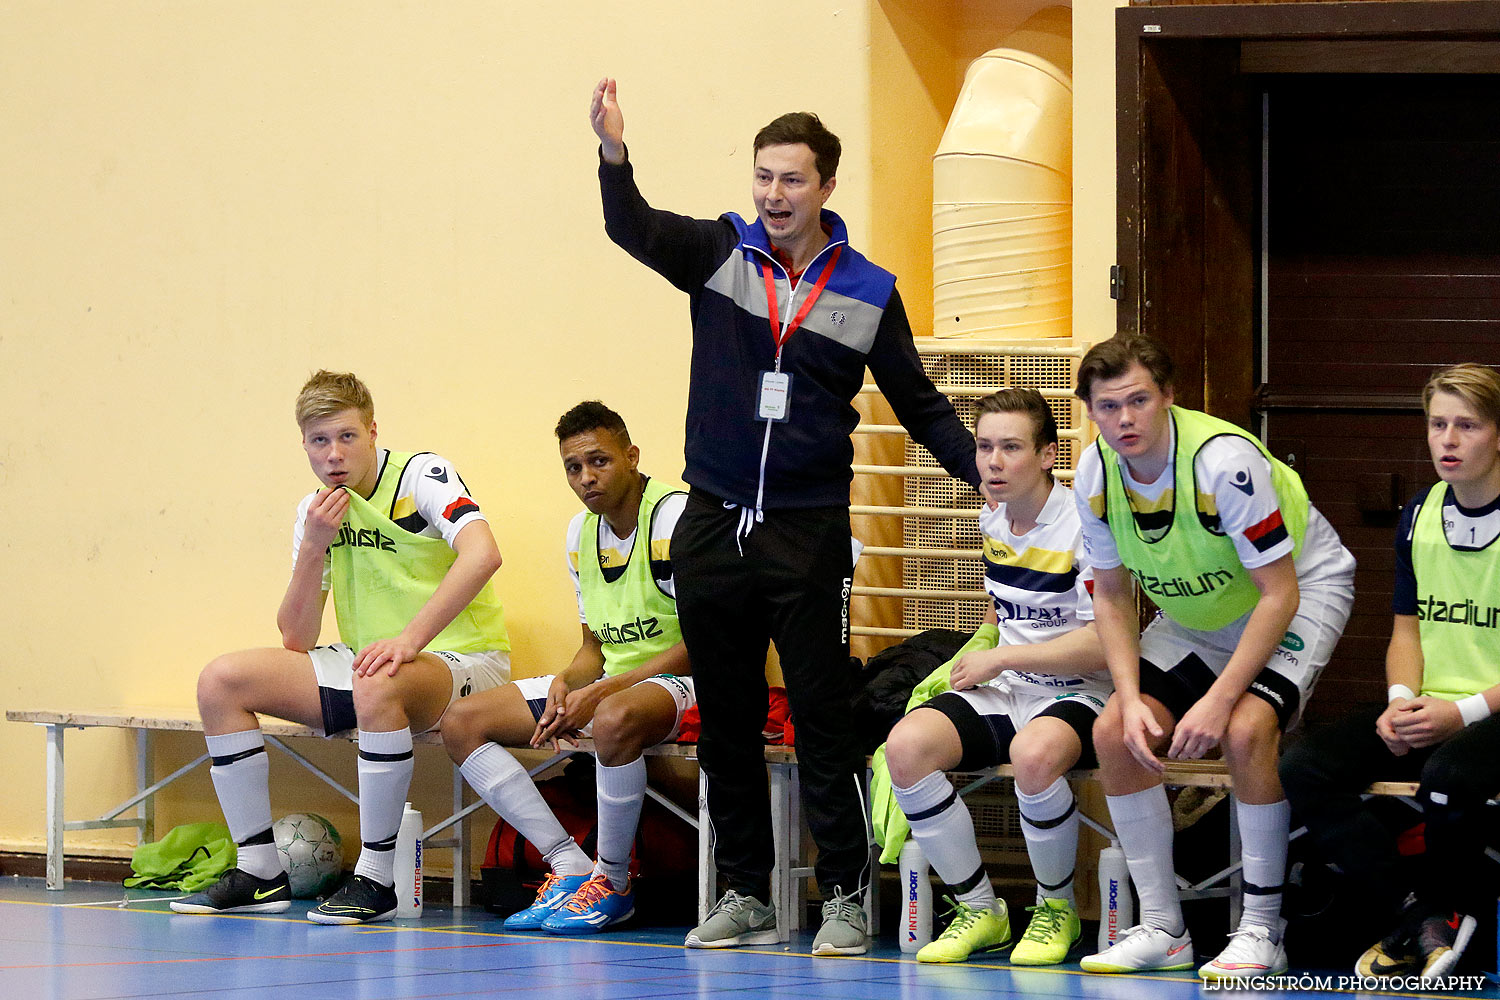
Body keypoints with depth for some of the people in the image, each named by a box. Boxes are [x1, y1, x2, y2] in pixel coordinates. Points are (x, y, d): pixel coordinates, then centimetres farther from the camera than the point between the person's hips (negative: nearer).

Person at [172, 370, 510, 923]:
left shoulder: (422, 475, -12)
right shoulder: (314, 512, 7)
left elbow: (482, 554, -32)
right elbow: (296, 641, 2)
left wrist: (410, 639, -40)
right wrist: (313, 549, -13)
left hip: (459, 661, -7)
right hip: (364, 662, 7)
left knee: (377, 686, -41)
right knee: (221, 681, -5)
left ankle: (376, 879, -29)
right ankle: (259, 872, -2)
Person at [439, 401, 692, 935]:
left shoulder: (675, 517, -16)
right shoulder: (582, 532, 9)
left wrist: (600, 692, -24)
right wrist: (567, 683, -8)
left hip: (677, 681, -9)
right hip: (609, 682, 9)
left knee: (614, 719, -44)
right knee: (462, 724, -3)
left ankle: (612, 881, -23)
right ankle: (570, 865, -14)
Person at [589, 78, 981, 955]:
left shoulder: (869, 293, 2)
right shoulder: (719, 253, 3)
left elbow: (919, 405, 9)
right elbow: (635, 229, -15)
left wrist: (985, 472, -5)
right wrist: (614, 156, -35)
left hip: (809, 535, -2)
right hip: (713, 524, 2)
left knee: (824, 720, -4)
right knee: (726, 723, 8)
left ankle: (846, 897, 2)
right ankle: (746, 896, 16)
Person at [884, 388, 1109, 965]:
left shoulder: (1085, 528, -14)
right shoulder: (993, 519, 10)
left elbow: (1104, 644, -21)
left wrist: (1001, 657, -15)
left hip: (1075, 696, -7)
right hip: (1003, 692, 7)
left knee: (1033, 754, -41)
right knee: (906, 745, -22)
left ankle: (1057, 909, -14)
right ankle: (979, 910, -8)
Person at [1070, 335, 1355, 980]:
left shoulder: (1224, 461, -33)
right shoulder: (1095, 477, -14)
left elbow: (1278, 594, -29)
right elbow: (1112, 594, -1)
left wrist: (1220, 699, -33)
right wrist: (1131, 700, -14)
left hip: (1301, 591, -7)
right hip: (1196, 615, 7)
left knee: (1245, 729, -30)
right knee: (1116, 734, -9)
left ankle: (1261, 932, -19)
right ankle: (1162, 930, 2)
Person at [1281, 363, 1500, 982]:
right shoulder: (1418, 517, 11)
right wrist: (1402, 700, -3)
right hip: (1430, 710, 6)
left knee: (1449, 774, -39)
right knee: (1307, 768, -16)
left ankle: (1433, 914, -9)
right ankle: (1420, 927, -15)